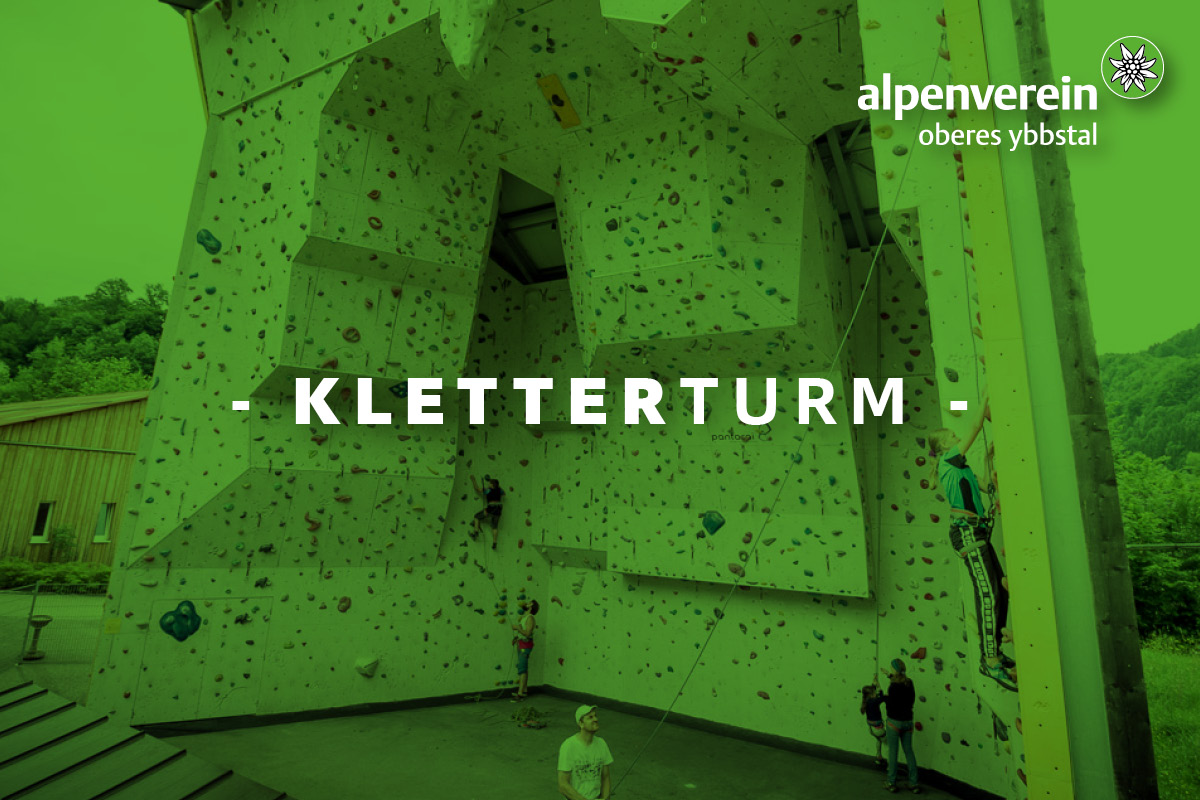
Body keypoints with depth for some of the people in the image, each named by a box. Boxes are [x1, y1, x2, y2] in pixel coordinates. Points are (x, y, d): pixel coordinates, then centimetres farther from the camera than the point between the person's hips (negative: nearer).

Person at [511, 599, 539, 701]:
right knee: (524, 668, 13)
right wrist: (516, 638, 13)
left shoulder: (530, 618, -15)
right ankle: (525, 691, 20)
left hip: (525, 645, -9)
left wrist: (517, 628, -18)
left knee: (522, 669, -10)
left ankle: (520, 694, -11)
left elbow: (527, 633, -24)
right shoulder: (524, 617, 13)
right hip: (521, 644, 9)